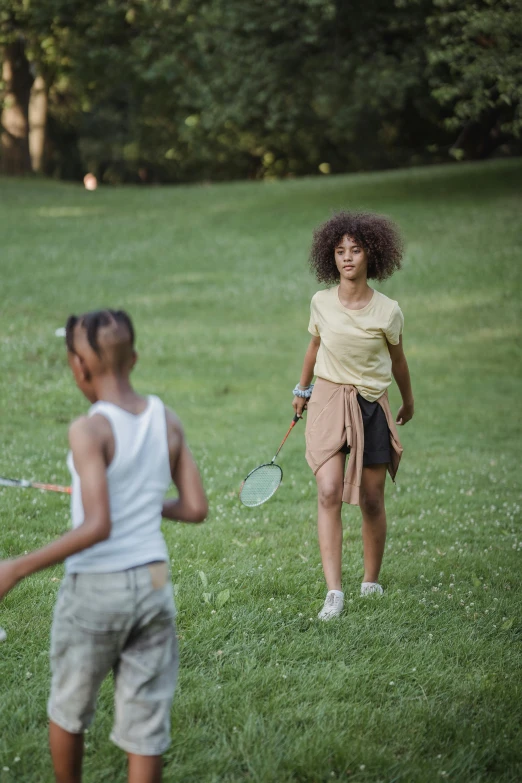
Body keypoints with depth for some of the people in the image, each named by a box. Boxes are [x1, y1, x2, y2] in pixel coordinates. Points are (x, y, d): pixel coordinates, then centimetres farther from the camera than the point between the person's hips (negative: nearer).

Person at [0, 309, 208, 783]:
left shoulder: (90, 431, -16)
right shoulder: (168, 422, 0)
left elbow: (97, 527, -23)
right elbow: (196, 509, 5)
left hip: (95, 589, -4)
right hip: (154, 584, 5)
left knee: (68, 712, 20)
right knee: (146, 728, 8)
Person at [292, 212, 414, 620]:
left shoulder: (387, 311, -8)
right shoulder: (321, 303, -3)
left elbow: (397, 360, 9)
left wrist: (409, 402, 23)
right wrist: (303, 388, 27)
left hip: (371, 405, 0)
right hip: (328, 402, 0)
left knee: (372, 500, 6)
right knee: (329, 493, -15)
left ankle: (371, 583, 26)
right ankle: (334, 591, -19)